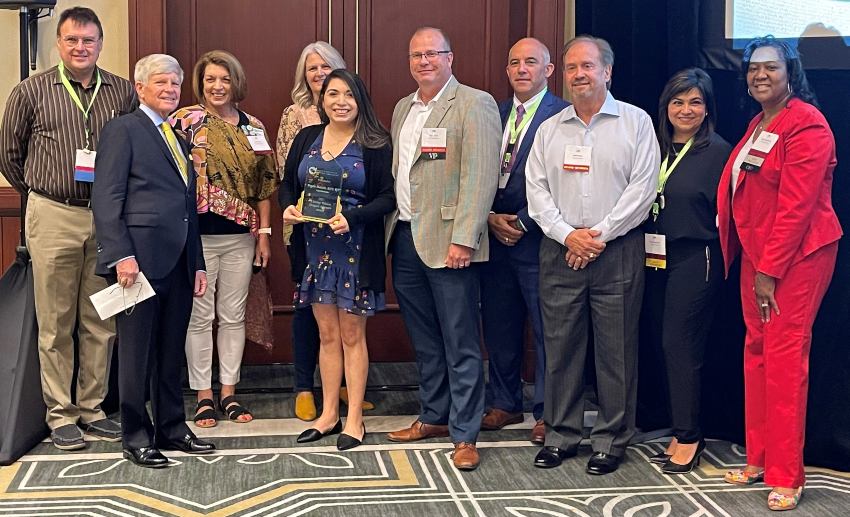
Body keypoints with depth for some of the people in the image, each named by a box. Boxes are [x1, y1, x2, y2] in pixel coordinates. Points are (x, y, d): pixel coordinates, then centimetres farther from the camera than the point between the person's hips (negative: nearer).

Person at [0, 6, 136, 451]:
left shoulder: (123, 92, 4)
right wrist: (39, 194, 13)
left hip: (107, 218, 2)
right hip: (53, 219, -2)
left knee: (100, 323, 9)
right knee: (56, 323, 3)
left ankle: (91, 408, 20)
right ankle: (60, 414, 13)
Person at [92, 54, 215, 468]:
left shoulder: (178, 138, 21)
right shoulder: (123, 130, -2)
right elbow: (106, 198, -10)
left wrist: (198, 263, 16)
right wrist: (121, 255, -18)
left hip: (179, 263, 7)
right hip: (141, 260, -7)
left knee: (172, 352, 13)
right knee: (137, 353, 2)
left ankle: (171, 429, 23)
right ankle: (136, 438, 11)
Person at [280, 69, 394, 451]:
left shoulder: (374, 144, -6)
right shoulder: (306, 139, 7)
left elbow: (387, 197, -10)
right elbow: (288, 185, 13)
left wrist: (352, 218, -24)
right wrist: (289, 207, -8)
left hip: (356, 250, -4)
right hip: (315, 248, 4)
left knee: (352, 335, 4)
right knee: (327, 334, 12)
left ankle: (354, 419, 13)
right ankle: (329, 415, 21)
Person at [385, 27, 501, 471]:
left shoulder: (474, 105, -7)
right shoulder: (403, 108, 17)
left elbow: (480, 178, -14)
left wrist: (464, 239, -20)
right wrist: (390, 228, 12)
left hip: (448, 242, -7)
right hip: (405, 238, 7)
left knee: (460, 345, -1)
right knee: (425, 341, 15)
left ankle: (464, 434, 7)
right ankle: (433, 417, 28)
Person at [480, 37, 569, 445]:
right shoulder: (494, 114, 13)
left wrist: (522, 223, -12)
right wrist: (490, 219, -2)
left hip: (537, 239, -6)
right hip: (494, 238, 6)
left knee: (547, 330, 2)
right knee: (499, 327, 13)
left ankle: (546, 412, 13)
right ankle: (505, 403, 26)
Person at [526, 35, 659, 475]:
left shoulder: (635, 122, 2)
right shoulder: (549, 129, 12)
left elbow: (643, 187, -6)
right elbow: (536, 190, 6)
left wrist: (600, 234, -10)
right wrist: (568, 235, -8)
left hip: (617, 251, -3)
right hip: (560, 251, 3)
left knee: (616, 348, 1)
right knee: (560, 345, 6)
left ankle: (611, 439, 12)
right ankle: (561, 434, 18)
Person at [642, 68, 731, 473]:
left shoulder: (717, 151, -6)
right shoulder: (657, 148, 11)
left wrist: (718, 263, -11)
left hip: (695, 261, -6)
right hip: (655, 259, 6)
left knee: (681, 346, -5)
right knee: (664, 345, 8)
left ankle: (688, 437, 6)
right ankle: (682, 433, 18)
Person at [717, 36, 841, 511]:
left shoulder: (807, 124, -12)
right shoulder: (757, 126, 16)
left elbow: (796, 204, -17)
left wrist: (769, 270, -17)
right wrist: (755, 265, 11)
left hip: (798, 255, -8)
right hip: (755, 255, 8)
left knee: (785, 360, -7)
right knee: (757, 354, 10)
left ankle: (786, 476, 0)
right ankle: (759, 459, 20)